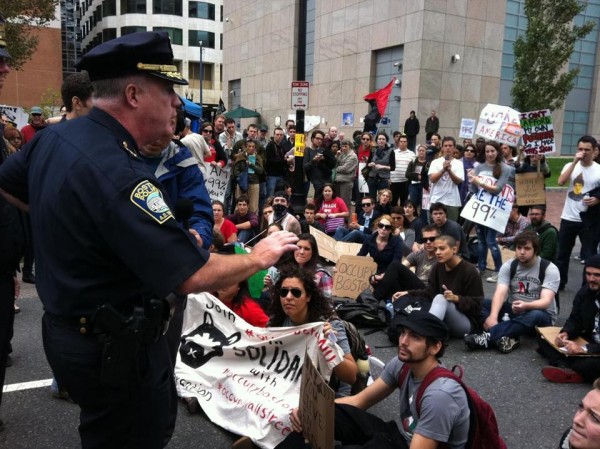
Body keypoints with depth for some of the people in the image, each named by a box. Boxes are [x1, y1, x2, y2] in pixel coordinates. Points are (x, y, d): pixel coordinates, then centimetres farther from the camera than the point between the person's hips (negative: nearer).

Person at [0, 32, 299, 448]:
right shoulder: (118, 173, -31)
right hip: (115, 347, -9)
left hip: (66, 328, 9)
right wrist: (260, 257, -14)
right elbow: (193, 276, -31)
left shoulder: (54, 137, -1)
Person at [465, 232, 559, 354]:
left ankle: (487, 337, -44)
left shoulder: (549, 269, -12)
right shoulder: (508, 266, -4)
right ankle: (508, 337, -41)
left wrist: (526, 306, -48)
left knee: (535, 316, -40)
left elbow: (546, 301, -25)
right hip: (513, 310, 4)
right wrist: (493, 316, -39)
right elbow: (500, 293, -19)